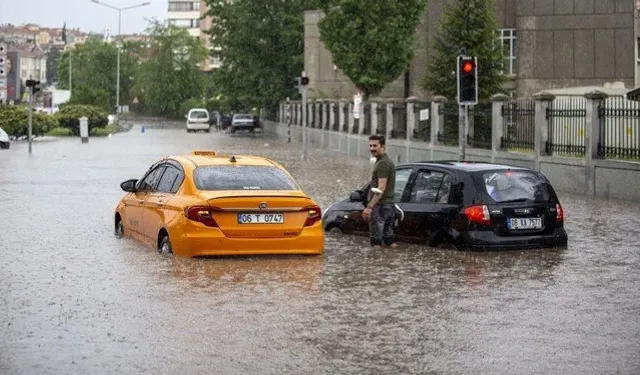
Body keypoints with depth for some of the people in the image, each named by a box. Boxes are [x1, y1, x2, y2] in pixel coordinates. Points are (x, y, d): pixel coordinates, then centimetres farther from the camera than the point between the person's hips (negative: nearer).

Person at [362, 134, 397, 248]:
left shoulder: (382, 163, -14)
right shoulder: (388, 161, 19)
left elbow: (381, 188, -21)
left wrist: (369, 207, -24)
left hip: (380, 206, -10)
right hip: (389, 205, 10)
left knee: (376, 243, -9)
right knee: (390, 239, 10)